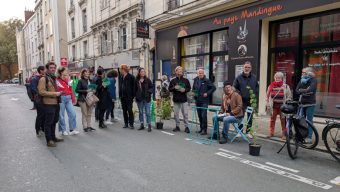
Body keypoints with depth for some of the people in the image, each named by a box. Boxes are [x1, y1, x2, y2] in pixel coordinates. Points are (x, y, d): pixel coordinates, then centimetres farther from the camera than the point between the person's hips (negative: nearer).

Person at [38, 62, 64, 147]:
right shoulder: (43, 79, -9)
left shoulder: (54, 78, 19)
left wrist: (59, 92, 14)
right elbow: (41, 91, -19)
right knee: (48, 123, -2)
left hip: (56, 103, 9)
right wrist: (54, 94, -20)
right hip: (49, 104, -9)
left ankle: (53, 137, 30)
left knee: (54, 121, 17)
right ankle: (49, 140, 4)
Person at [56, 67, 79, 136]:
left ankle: (72, 129, 11)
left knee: (72, 114, 2)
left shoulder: (68, 80, 12)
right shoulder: (57, 81, -7)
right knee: (61, 115, 5)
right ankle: (63, 130, 17)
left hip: (68, 98, 6)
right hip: (61, 99, -5)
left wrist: (73, 100, 15)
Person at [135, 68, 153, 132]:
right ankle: (142, 125, 23)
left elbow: (152, 87, 1)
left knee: (148, 112, -2)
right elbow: (135, 89, 10)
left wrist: (149, 92, -15)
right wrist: (136, 95, 1)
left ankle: (149, 125, 4)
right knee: (141, 112, 12)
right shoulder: (136, 80, 2)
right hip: (139, 99, 3)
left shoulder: (147, 80, -2)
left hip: (147, 98, -3)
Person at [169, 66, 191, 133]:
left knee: (185, 114, -1)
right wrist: (174, 88, -12)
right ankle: (177, 126, 18)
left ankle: (186, 127, 8)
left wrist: (185, 90, -12)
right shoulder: (173, 81, 6)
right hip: (176, 100, 1)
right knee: (176, 114, 7)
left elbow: (189, 88, 8)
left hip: (184, 100, -1)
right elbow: (169, 89, 7)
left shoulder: (186, 80, 5)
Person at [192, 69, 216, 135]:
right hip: (197, 100, 6)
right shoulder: (195, 80, 9)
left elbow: (213, 87, -7)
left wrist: (207, 93, -12)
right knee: (199, 115, 12)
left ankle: (204, 129, -1)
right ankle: (201, 128, 24)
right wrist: (193, 93, 4)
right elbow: (193, 88, 23)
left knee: (204, 115, -9)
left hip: (204, 101, -6)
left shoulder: (206, 80, -7)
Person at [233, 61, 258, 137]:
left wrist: (255, 97, -2)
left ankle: (248, 131, 21)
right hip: (242, 101, -2)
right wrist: (239, 95, -10)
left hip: (251, 101, 2)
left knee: (250, 117, 10)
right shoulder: (239, 77, -2)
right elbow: (234, 88, 0)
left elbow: (257, 88, 12)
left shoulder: (254, 78, 6)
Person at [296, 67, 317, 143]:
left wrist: (301, 90, -7)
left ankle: (309, 137, 3)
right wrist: (305, 91, -15)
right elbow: (297, 91, 1)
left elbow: (310, 90, -21)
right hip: (302, 103, 5)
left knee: (309, 120, -2)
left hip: (310, 104, -5)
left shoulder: (313, 80, -5)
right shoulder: (302, 80, 10)